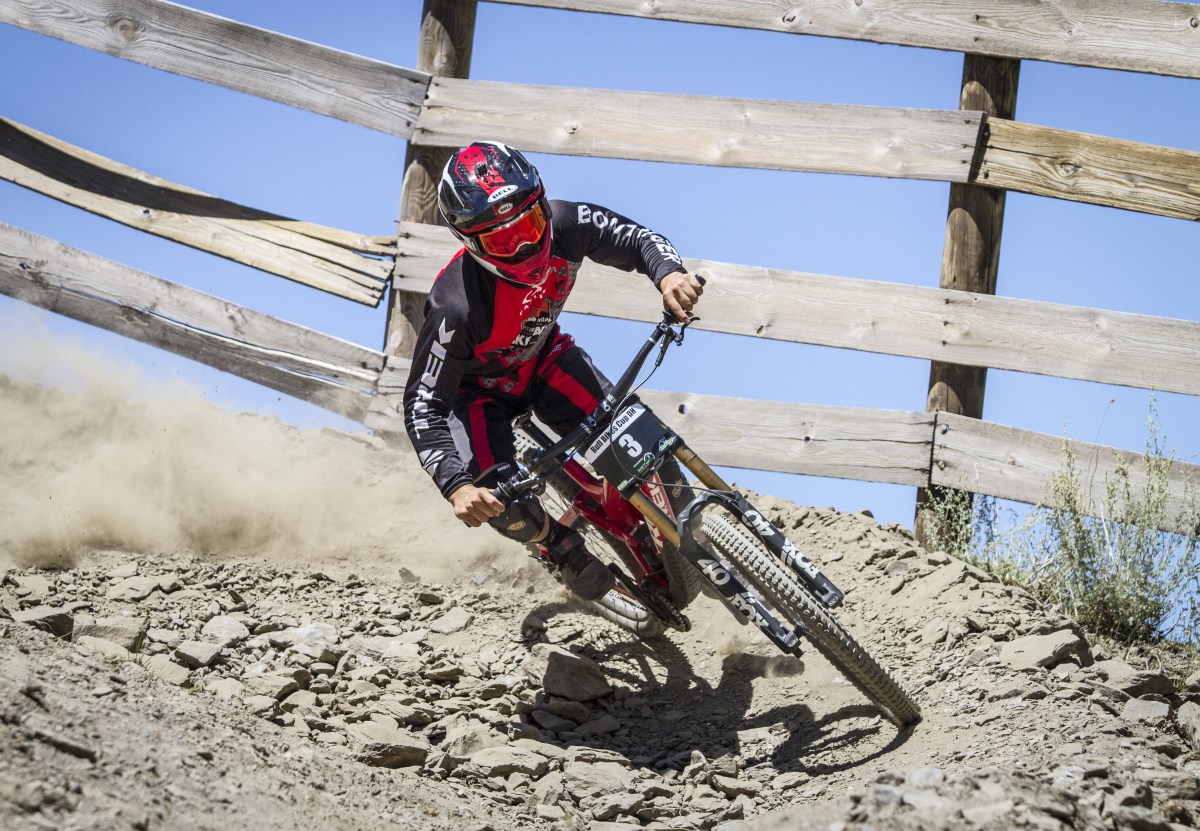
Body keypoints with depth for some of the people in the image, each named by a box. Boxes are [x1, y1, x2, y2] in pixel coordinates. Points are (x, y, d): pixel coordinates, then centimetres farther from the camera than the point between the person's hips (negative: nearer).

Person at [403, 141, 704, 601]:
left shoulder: (563, 226, -30)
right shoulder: (456, 307, -41)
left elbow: (635, 239, -15)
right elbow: (422, 405, -35)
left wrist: (669, 273, -39)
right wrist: (456, 487, -48)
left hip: (542, 359, 4)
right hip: (477, 389, -4)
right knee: (503, 504, -24)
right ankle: (563, 549, 12)